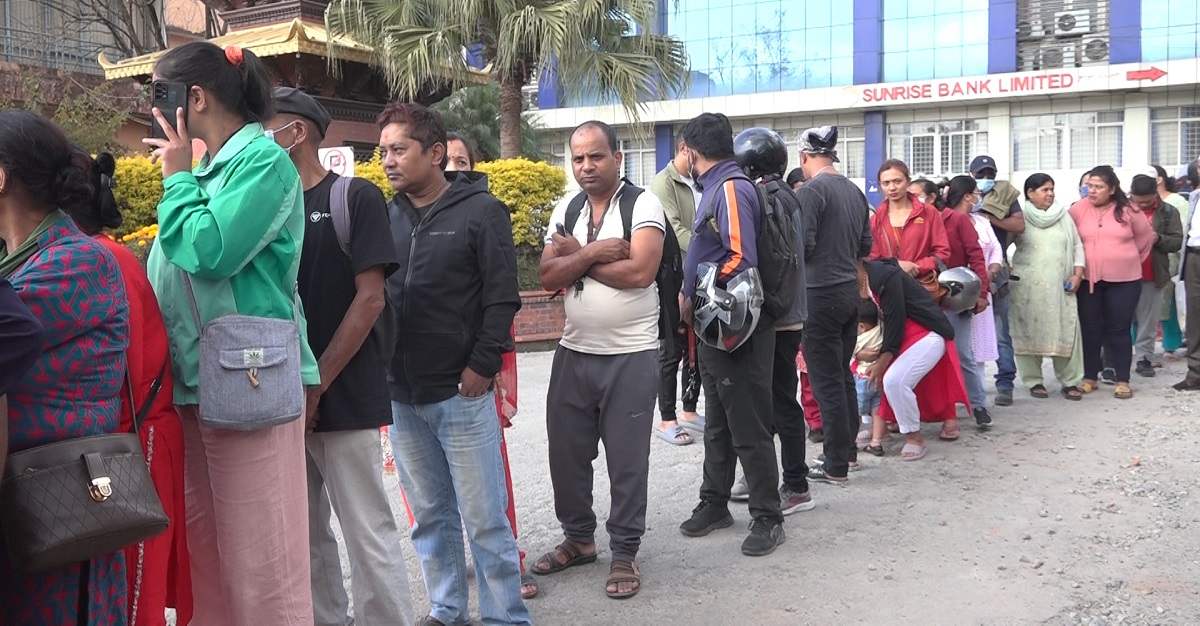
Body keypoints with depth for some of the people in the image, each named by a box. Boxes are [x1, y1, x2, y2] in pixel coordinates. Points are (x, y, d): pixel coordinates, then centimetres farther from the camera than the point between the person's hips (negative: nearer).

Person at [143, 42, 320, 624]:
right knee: (203, 549, 16)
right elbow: (171, 270, 21)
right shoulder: (204, 170, 16)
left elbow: (209, 252, -19)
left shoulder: (263, 159, -8)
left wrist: (178, 178, -6)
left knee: (259, 557, -2)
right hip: (194, 381, 9)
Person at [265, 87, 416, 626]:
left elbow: (370, 299, -9)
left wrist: (316, 385, -12)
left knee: (367, 533, 0)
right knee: (305, 533, 12)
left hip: (344, 399, -5)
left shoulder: (355, 198, -3)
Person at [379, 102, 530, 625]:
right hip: (400, 396, 5)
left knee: (484, 518, 2)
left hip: (461, 392, -5)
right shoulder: (387, 217, 10)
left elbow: (502, 298, -9)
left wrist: (482, 366, -15)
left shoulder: (481, 211, -4)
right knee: (429, 515, 15)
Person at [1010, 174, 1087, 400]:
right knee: (1029, 333, 0)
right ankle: (1034, 381, 12)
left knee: (1066, 332, -1)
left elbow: (1077, 246, 13)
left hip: (1060, 287, 3)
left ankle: (1070, 381, 9)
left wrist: (1077, 274, 3)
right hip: (1027, 287, -2)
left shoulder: (1064, 216, 11)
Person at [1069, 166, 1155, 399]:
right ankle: (1089, 378, 17)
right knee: (1090, 330, 6)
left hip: (1123, 281, 0)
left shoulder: (1127, 211, -1)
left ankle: (1123, 381, 12)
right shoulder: (1078, 209, -3)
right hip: (1088, 280, 0)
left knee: (1119, 330, 4)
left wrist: (1128, 259, 13)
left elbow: (1146, 236, 11)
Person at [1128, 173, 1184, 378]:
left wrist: (1158, 239, -18)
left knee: (1148, 321, 6)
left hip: (1153, 276, 1)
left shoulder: (1168, 212, 3)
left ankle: (1144, 359, 14)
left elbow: (1177, 241, 0)